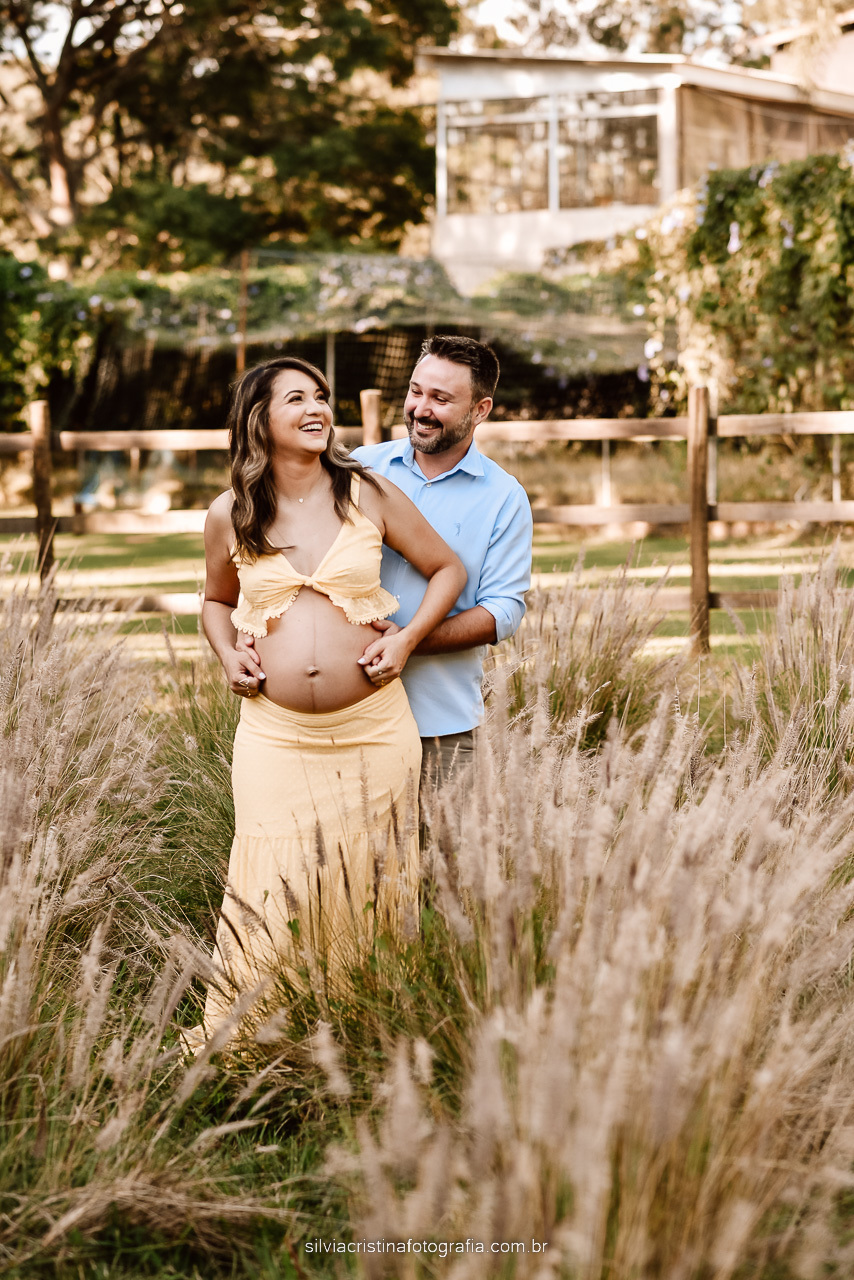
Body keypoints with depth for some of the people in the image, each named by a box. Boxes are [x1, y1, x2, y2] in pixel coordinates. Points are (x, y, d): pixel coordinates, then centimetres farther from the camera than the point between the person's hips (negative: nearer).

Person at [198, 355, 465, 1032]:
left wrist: (406, 640, -4)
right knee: (271, 890, -3)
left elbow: (448, 570, 9)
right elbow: (217, 600, 24)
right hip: (276, 733, 0)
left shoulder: (368, 493, 2)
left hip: (374, 728, 0)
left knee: (370, 881, 5)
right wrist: (228, 657, 5)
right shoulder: (229, 516, 5)